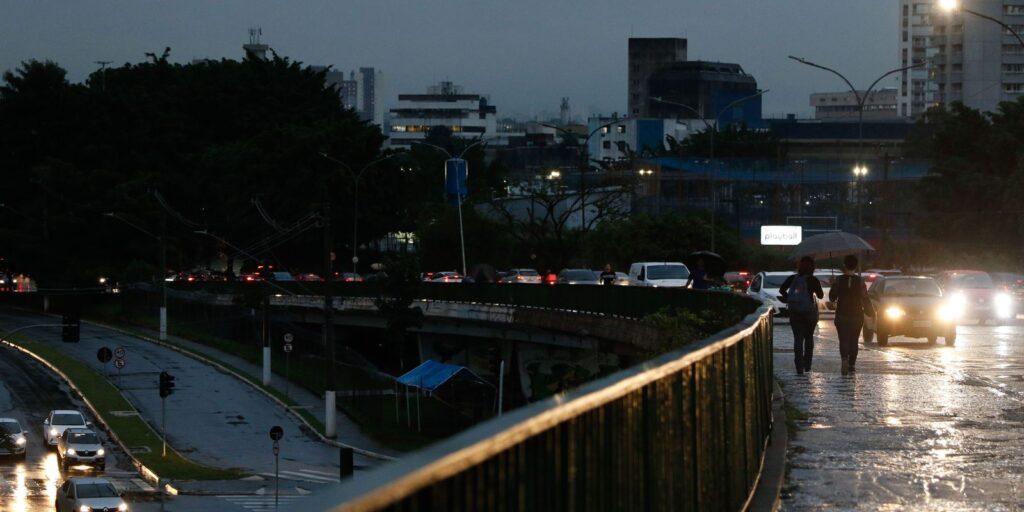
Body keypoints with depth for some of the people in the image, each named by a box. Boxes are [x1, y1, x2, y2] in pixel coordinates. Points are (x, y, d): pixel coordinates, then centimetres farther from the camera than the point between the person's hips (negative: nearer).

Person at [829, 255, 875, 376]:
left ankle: (845, 359, -27)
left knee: (843, 340, -1)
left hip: (841, 316, -1)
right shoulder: (860, 282, -6)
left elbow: (832, 297, 2)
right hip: (857, 316, 1)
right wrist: (871, 312, 9)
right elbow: (865, 299, -5)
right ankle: (852, 365, 10)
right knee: (853, 341, 12)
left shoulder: (839, 281, -7)